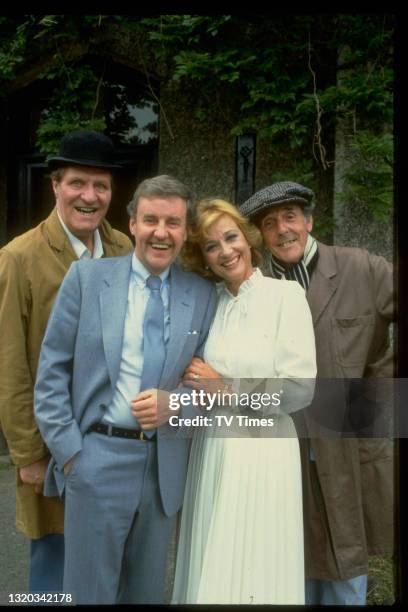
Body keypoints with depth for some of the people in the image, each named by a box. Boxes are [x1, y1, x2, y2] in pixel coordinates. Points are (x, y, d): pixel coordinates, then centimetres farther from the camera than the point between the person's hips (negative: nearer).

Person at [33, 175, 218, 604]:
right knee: (88, 591, 9)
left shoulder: (203, 295, 3)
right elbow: (52, 371, -2)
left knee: (147, 592, 18)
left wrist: (175, 403, -14)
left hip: (165, 467, 3)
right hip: (98, 457, -2)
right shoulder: (87, 277, -2)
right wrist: (68, 451, -8)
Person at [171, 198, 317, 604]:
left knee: (254, 570, 6)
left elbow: (301, 388, -12)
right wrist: (197, 386, -4)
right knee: (210, 569, 13)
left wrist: (225, 387, -10)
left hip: (262, 450, -4)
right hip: (211, 449, 5)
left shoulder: (286, 294, -7)